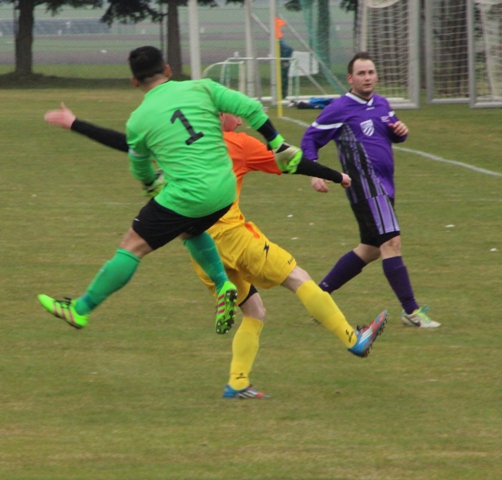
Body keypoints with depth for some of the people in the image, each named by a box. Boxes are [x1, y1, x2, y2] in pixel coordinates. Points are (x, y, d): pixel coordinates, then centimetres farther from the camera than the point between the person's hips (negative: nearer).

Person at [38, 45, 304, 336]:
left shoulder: (138, 121, 0)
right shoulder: (201, 89, 3)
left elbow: (140, 168, 18)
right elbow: (251, 108, -2)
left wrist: (152, 185, 40)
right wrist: (279, 146, 8)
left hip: (188, 197, -5)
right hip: (225, 193, 5)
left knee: (132, 247, 7)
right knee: (190, 230, 35)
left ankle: (80, 310, 14)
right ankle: (223, 285, 19)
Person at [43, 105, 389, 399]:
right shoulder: (239, 144, 2)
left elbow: (126, 143, 13)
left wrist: (74, 124, 19)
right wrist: (338, 177, 21)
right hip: (230, 233, -6)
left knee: (254, 312, 13)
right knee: (299, 279, 1)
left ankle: (238, 383, 2)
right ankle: (354, 340, -2)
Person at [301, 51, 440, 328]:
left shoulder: (381, 105, 15)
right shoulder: (340, 109, -6)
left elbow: (395, 135, 28)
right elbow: (310, 139, -1)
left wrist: (401, 131, 3)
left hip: (383, 186, 9)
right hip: (365, 184, -9)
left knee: (370, 249, 15)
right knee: (391, 241, -16)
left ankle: (319, 294, 25)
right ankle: (411, 311, -18)